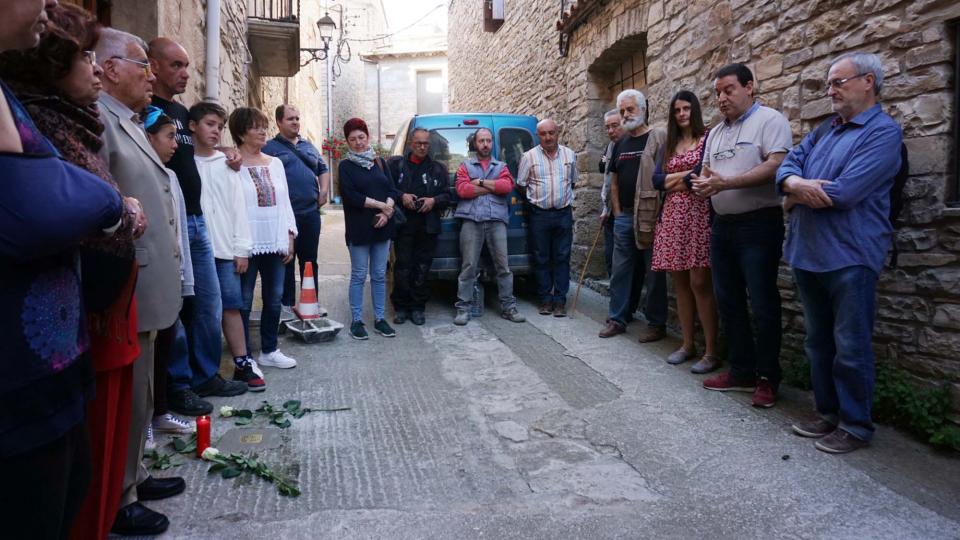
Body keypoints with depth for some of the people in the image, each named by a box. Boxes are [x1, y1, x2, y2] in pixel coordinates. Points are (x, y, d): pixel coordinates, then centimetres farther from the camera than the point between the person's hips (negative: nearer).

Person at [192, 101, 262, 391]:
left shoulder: (226, 164, 9)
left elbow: (238, 206, 7)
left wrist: (241, 248, 1)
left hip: (224, 248, 2)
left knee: (231, 305, 3)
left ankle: (243, 363, 9)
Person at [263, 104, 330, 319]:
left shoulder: (308, 146, 17)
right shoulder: (270, 147, -1)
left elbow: (323, 169, 25)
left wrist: (324, 191, 11)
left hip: (311, 212, 5)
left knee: (310, 259, 12)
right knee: (286, 260, 2)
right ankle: (287, 304, 11)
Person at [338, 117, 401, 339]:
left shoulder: (379, 162, 13)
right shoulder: (345, 166, 1)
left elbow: (393, 190, 6)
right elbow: (351, 196, -11)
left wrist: (387, 212, -12)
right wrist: (381, 205, -12)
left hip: (382, 227, 4)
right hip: (359, 228, -4)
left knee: (379, 275, 8)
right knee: (359, 275, 1)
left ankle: (379, 319, 16)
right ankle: (356, 321, 9)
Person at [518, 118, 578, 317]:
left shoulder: (569, 154, 7)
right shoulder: (529, 156, -1)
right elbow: (521, 184, 5)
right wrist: (535, 199, 8)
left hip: (564, 213, 2)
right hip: (539, 215, -1)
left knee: (562, 258, 2)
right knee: (541, 259, 4)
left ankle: (560, 301, 8)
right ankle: (546, 300, 13)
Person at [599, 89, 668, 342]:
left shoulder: (658, 138, -4)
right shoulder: (621, 144, 15)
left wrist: (660, 213, -13)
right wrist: (617, 212, 9)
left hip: (650, 217, -6)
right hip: (623, 217, 6)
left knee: (654, 271, 2)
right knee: (621, 270, 10)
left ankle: (656, 324, 12)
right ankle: (617, 319, 19)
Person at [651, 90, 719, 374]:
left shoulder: (708, 138, 1)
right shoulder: (669, 145, 19)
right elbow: (657, 180, 6)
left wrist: (673, 181, 3)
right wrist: (686, 174, -6)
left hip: (698, 214, -6)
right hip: (672, 216, 6)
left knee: (700, 283, -10)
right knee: (680, 282, 7)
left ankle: (711, 351, -4)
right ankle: (688, 344, 16)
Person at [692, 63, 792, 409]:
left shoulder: (769, 120, -6)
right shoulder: (716, 133, 18)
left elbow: (775, 166, -18)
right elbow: (706, 171, 18)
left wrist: (726, 183, -24)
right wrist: (701, 183, -6)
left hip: (759, 224, -8)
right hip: (723, 225, 8)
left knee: (762, 304, -3)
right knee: (728, 302, 11)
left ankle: (767, 379, 9)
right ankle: (742, 372, 22)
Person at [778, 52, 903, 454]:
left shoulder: (883, 132, -9)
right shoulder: (825, 131, 18)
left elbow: (844, 192, -20)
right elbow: (788, 164, 9)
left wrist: (798, 196, -3)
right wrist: (796, 182, -15)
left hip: (850, 257, -8)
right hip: (808, 254, 8)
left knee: (850, 348, 0)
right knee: (818, 343, 14)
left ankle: (856, 426, 13)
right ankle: (829, 414, 26)